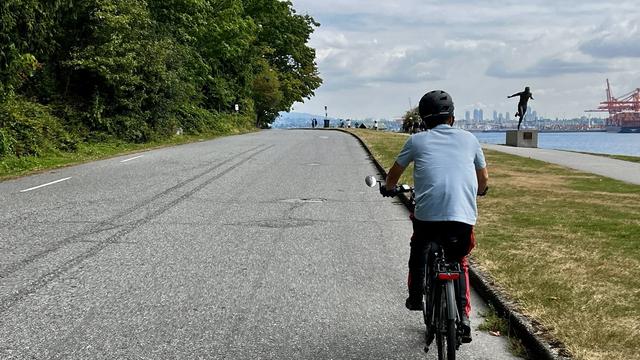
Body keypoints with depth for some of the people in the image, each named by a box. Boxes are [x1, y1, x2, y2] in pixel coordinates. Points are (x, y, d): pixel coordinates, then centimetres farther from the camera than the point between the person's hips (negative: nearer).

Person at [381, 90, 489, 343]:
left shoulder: (417, 140, 13)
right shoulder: (469, 139, 17)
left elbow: (394, 173, 26)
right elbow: (483, 178, 28)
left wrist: (389, 187, 47)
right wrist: (479, 191, 50)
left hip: (428, 214, -1)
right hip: (464, 217, 1)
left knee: (418, 250, 32)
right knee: (460, 262, 25)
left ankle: (415, 297, 33)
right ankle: (463, 318, 13)